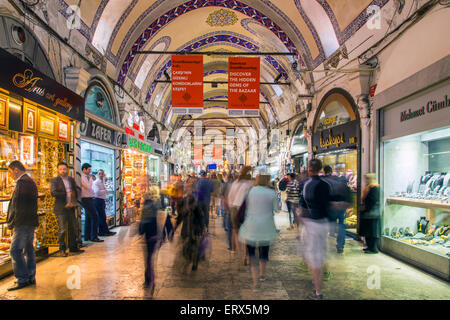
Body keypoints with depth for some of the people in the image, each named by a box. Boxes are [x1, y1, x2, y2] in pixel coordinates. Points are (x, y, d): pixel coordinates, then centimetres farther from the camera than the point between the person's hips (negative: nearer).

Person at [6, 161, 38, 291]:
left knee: (15, 250, -5)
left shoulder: (22, 182, -14)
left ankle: (22, 280, -1)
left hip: (23, 223, -10)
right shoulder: (30, 181, 17)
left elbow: (20, 206, -20)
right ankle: (31, 278, 21)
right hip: (30, 222, 10)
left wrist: (12, 222, -12)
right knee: (28, 249, 14)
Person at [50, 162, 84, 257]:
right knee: (62, 230, -5)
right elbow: (53, 193, -14)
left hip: (71, 208, 5)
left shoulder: (71, 180, 13)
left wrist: (73, 202, -4)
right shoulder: (54, 180, -1)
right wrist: (66, 194, -13)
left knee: (73, 229, 11)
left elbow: (75, 192, 12)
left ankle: (73, 248, 23)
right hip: (61, 209, -5)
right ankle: (62, 250, 6)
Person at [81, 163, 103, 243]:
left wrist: (92, 179, 12)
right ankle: (94, 237, -8)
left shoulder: (86, 177, 16)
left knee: (88, 218, 13)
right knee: (95, 217, -11)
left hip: (88, 199, 10)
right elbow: (88, 186, -22)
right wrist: (91, 178, -11)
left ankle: (87, 236, 19)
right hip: (86, 199, -10)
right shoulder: (82, 177, -13)